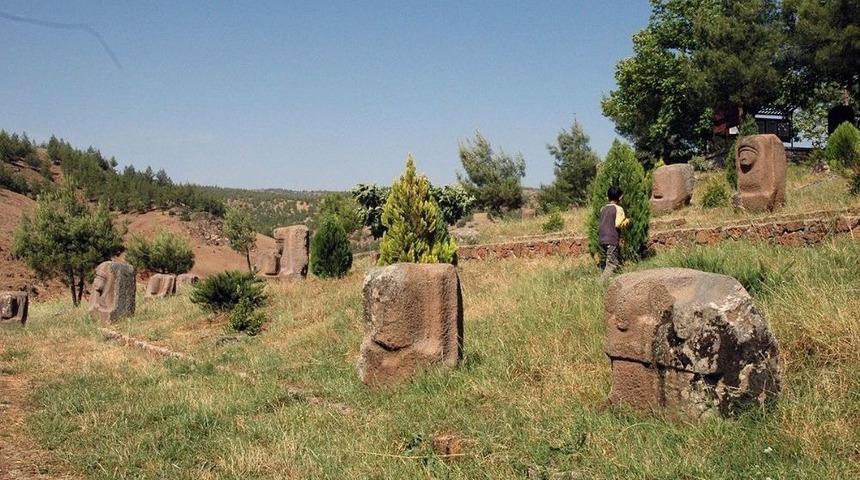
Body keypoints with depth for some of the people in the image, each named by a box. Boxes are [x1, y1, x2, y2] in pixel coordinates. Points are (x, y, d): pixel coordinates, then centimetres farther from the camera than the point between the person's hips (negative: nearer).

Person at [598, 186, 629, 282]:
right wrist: (627, 221, 3)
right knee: (612, 264, -7)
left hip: (602, 239, 8)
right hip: (612, 240, -7)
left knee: (606, 263, 14)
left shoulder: (603, 209, 13)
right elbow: (619, 224, -14)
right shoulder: (618, 209, -7)